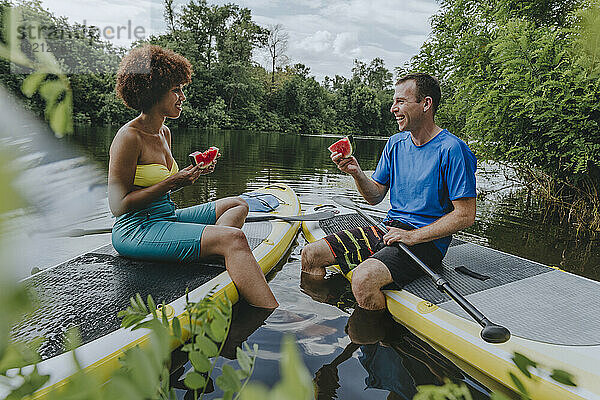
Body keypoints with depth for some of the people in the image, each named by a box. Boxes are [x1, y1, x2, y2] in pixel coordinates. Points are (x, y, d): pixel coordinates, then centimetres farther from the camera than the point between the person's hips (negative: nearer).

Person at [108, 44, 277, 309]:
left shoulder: (164, 133, 12)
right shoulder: (128, 138, -14)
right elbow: (118, 205, -17)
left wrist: (193, 172, 4)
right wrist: (171, 183, -19)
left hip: (166, 218, 10)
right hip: (135, 230, -10)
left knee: (237, 205, 15)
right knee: (233, 238, -26)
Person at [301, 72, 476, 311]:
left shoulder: (450, 149, -13)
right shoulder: (395, 144, 8)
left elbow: (465, 215, -14)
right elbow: (375, 197, 11)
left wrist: (413, 236, -19)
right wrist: (356, 172, -9)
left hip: (426, 241, -7)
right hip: (390, 230, 7)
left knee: (363, 278, -33)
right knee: (310, 255, -2)